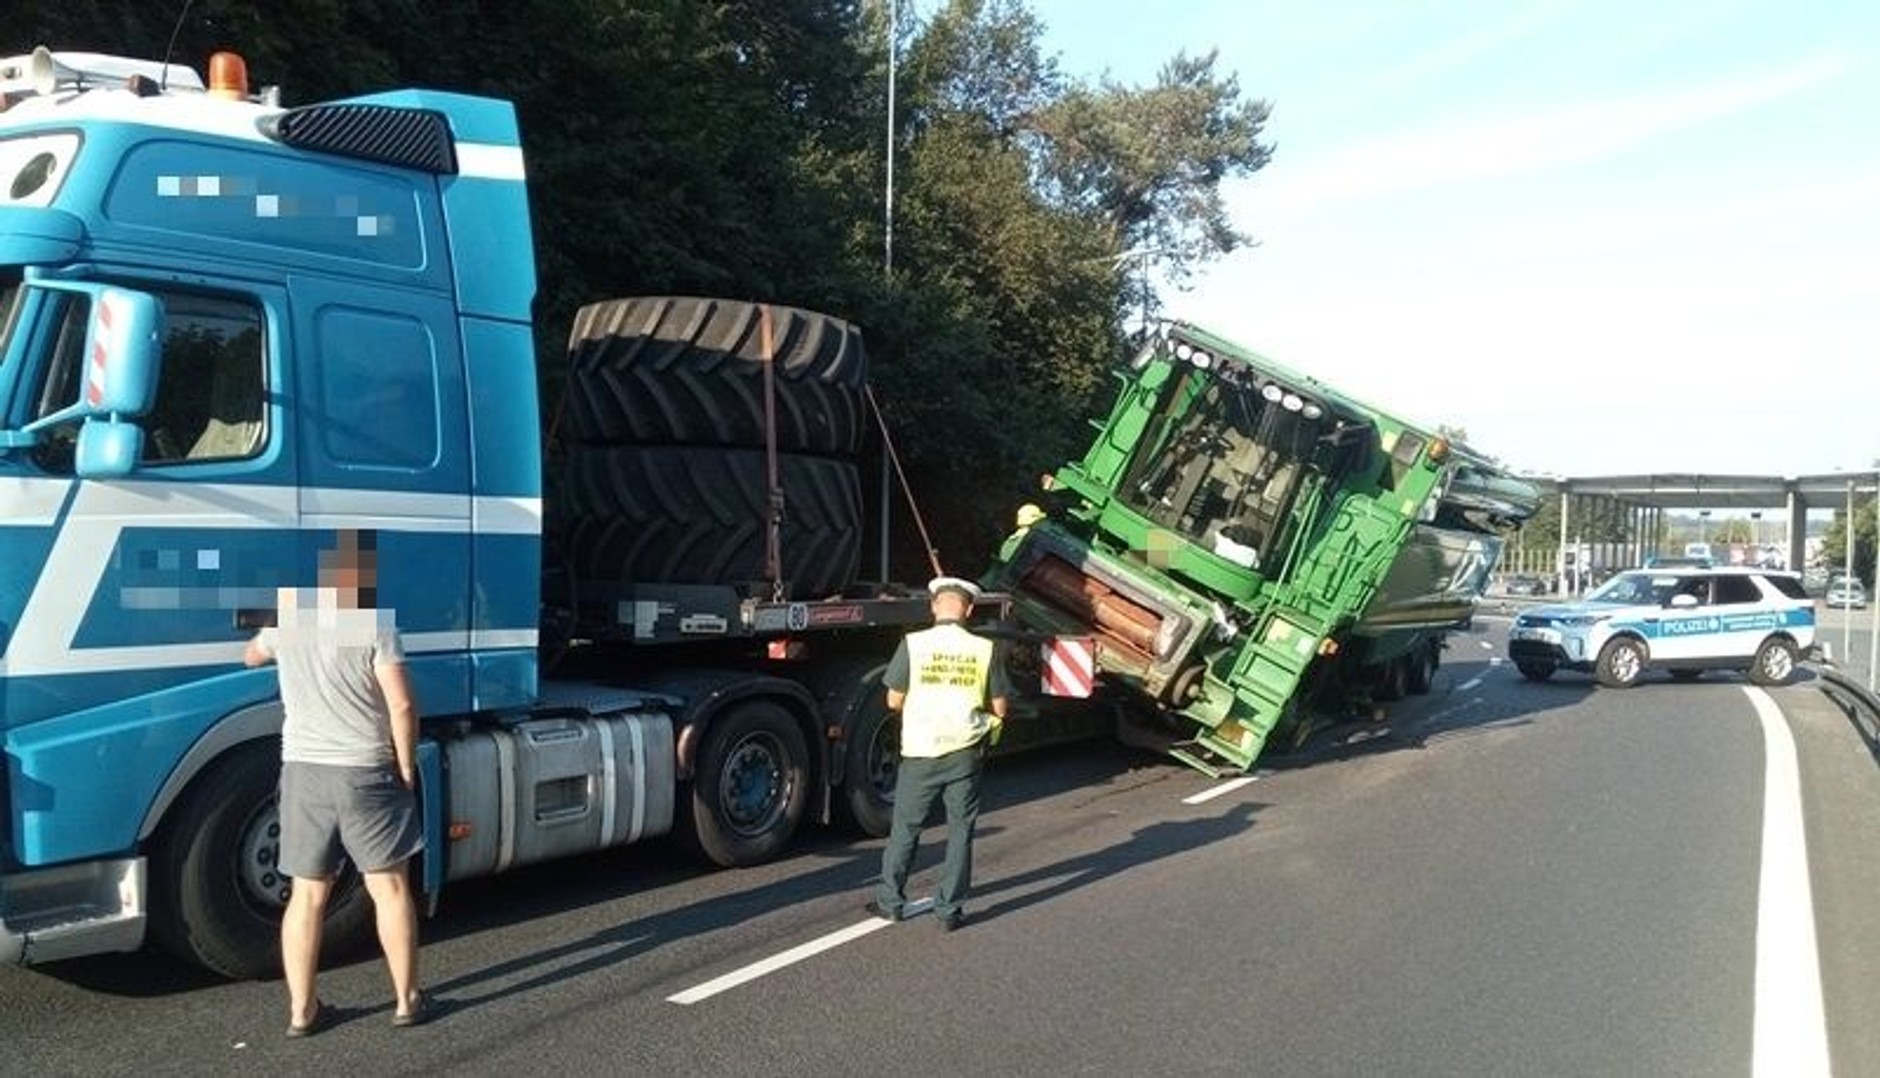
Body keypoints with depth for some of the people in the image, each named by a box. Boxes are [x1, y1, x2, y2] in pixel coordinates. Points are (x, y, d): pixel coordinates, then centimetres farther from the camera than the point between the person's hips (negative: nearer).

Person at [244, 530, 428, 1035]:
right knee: (389, 888, 7)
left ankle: (301, 1009, 17)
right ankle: (407, 1000, 15)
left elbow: (251, 656, 28)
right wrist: (406, 769, -2)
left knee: (307, 894, 11)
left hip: (303, 770, 4)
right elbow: (402, 707, -14)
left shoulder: (285, 624, 5)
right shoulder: (375, 625, -11)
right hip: (365, 771, -4)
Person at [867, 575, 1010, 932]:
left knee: (905, 827, 14)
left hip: (920, 751, 0)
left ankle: (889, 901, 24)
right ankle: (949, 911, 14)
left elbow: (894, 701, -3)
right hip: (966, 752, 0)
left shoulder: (913, 644, -9)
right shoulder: (984, 649, -5)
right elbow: (999, 708, 1)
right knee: (960, 831, 11)